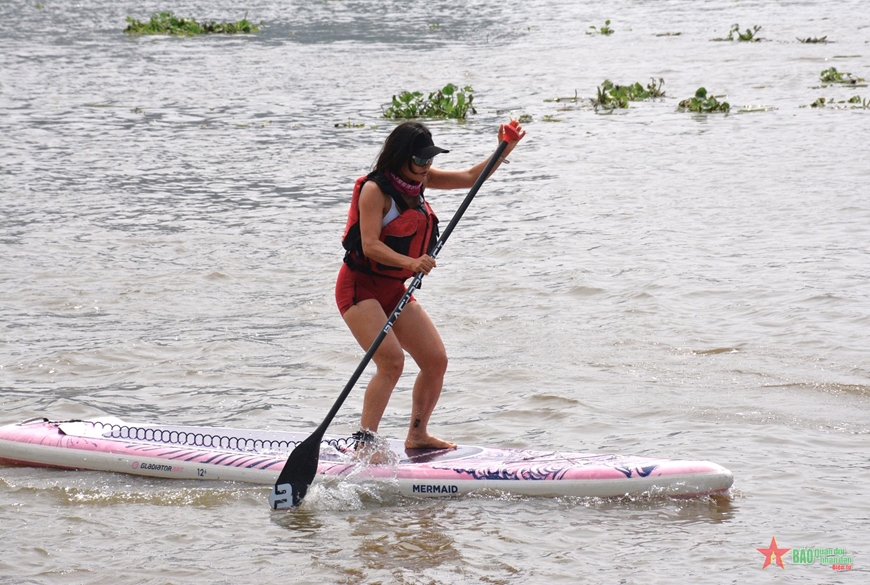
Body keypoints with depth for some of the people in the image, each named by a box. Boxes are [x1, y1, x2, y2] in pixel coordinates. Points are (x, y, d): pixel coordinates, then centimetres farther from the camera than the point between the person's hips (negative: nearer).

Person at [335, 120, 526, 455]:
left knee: (436, 361, 4)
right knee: (392, 361, -25)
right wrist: (411, 263, -40)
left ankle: (417, 436, 18)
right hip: (360, 286, -9)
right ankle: (365, 444, -24)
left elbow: (470, 178, 10)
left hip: (394, 289, 9)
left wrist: (504, 151, -5)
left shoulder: (419, 179, 7)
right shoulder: (375, 189, -17)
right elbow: (370, 245, -26)